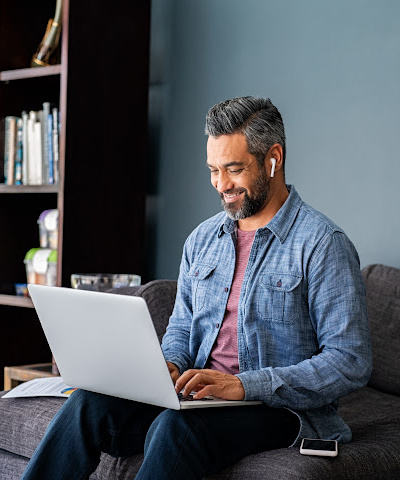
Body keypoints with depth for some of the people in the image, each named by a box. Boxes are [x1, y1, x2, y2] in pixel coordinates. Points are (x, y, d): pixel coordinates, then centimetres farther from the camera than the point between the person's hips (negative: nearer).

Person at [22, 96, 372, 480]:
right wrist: (170, 366, -3)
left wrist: (243, 385, -23)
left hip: (279, 408, -6)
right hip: (199, 395, 6)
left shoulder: (323, 243, -9)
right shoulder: (202, 239, 13)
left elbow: (350, 362, -15)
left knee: (175, 427, -35)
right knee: (87, 404, -18)